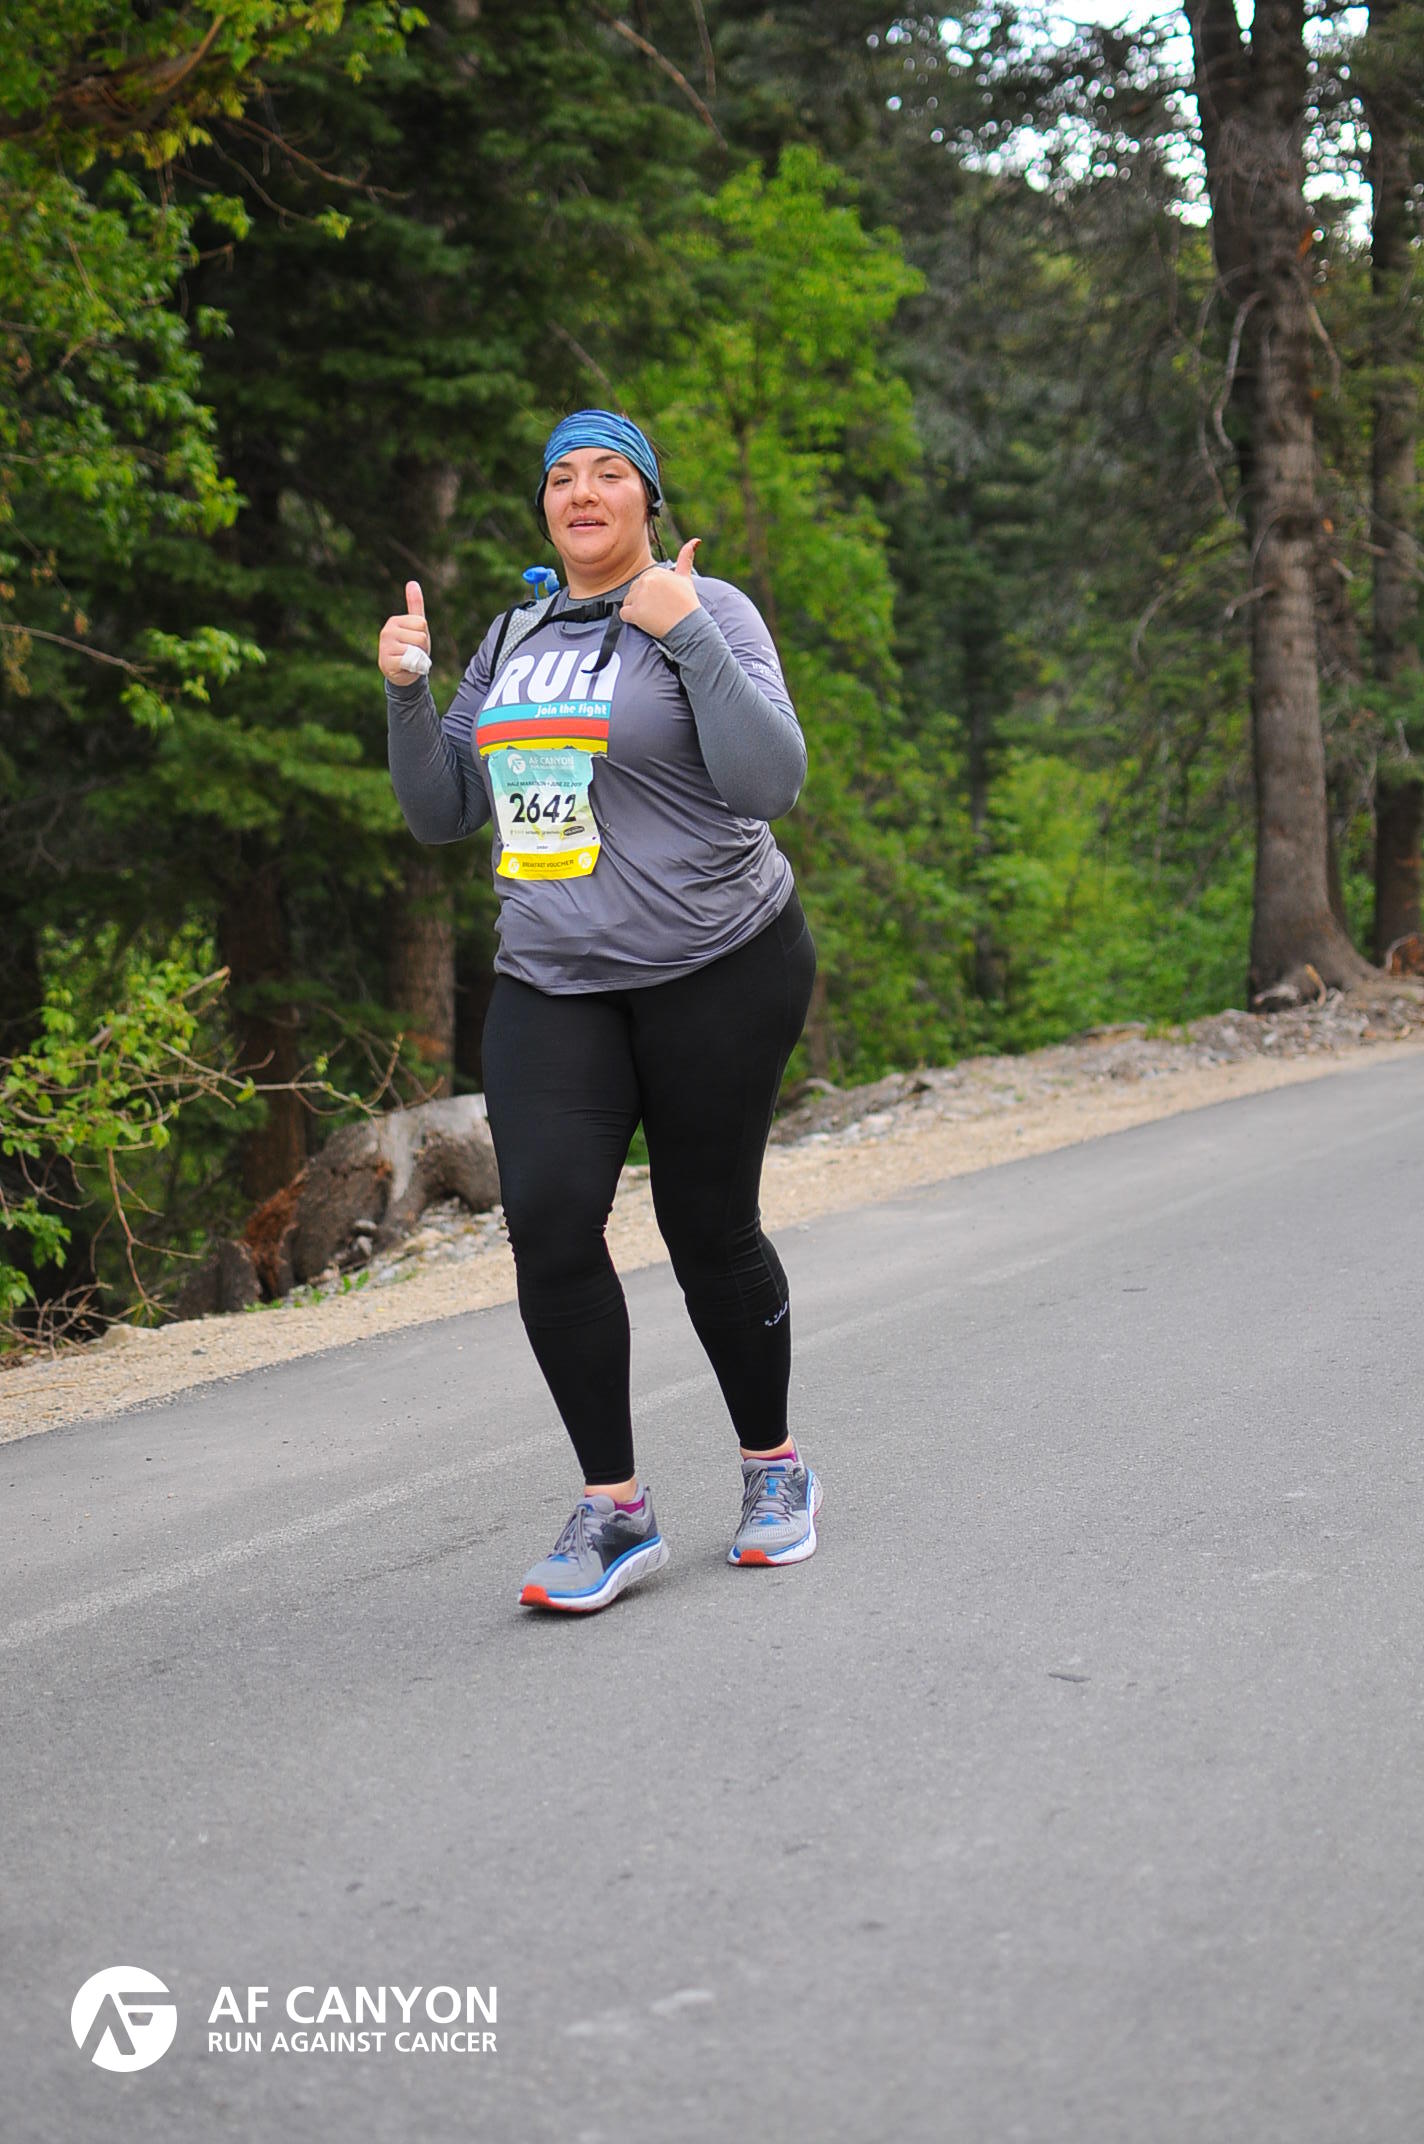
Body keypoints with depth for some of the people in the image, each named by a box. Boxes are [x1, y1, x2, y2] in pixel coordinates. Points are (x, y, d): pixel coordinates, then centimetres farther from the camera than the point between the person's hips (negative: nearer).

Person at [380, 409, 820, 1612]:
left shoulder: (706, 611, -5)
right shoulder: (514, 639, 13)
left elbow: (771, 782, -18)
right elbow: (444, 813, 15)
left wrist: (687, 633, -21)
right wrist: (408, 692, 1)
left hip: (718, 969, -4)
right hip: (552, 982, 4)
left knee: (709, 1230, 3)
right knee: (548, 1219, -14)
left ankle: (775, 1469, 27)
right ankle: (615, 1511, -4)